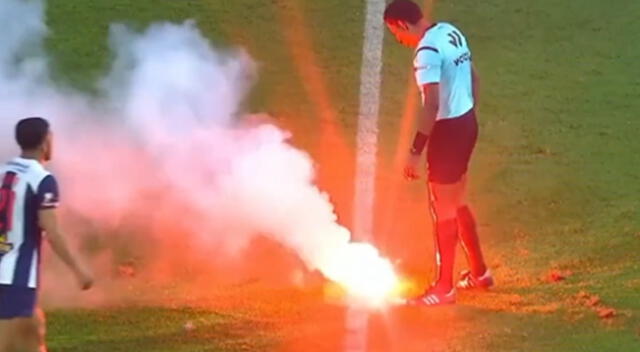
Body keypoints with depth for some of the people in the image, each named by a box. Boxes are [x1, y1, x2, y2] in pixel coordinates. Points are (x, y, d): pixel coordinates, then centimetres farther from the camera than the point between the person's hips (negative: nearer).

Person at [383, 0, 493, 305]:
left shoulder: (427, 51, -22)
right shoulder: (451, 32, 6)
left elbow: (432, 105, -27)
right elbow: (473, 77, 16)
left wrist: (416, 151, -24)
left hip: (448, 130, -9)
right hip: (467, 124, 9)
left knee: (443, 210, 2)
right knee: (457, 203, 22)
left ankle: (444, 287, 10)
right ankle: (479, 272, 33)